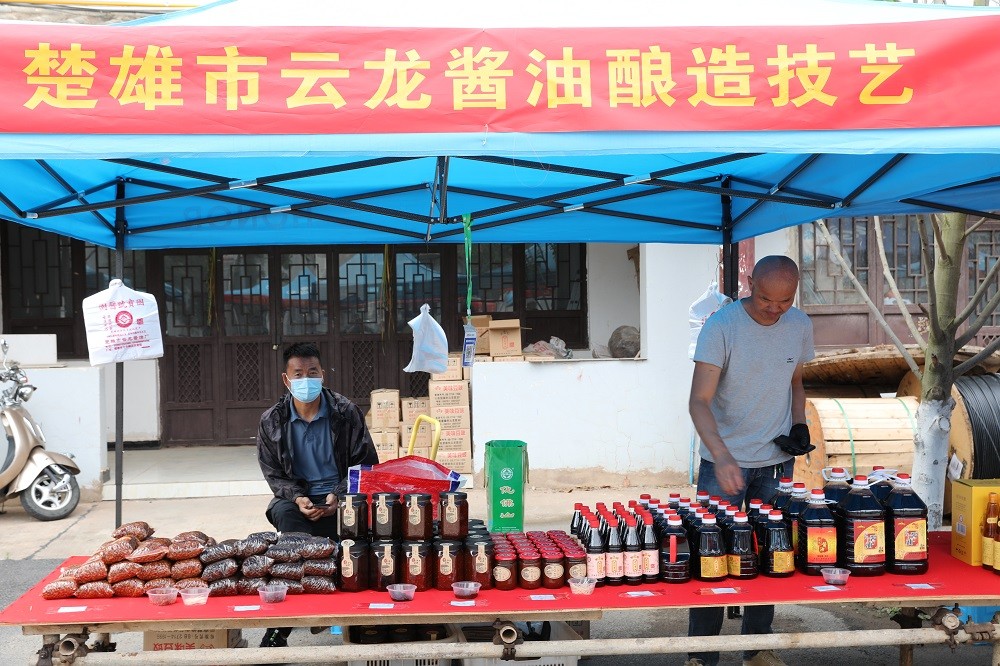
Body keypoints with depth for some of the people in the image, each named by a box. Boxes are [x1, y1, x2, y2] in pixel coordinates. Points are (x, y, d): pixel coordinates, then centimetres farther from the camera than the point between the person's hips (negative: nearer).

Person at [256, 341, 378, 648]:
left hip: (339, 497, 0)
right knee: (284, 514, -34)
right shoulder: (272, 421, 2)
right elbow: (273, 473, 6)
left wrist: (340, 495, -15)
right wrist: (297, 498, -15)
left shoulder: (346, 412, -1)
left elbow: (366, 462, 1)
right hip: (296, 498, 1)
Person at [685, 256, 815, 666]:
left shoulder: (800, 326, 0)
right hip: (725, 462, -4)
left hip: (778, 462, 4)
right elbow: (699, 401, -22)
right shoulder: (721, 327, -16)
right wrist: (722, 456, -36)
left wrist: (799, 425, -1)